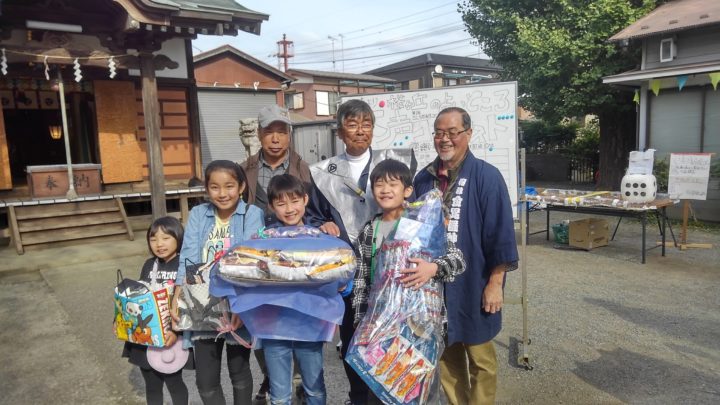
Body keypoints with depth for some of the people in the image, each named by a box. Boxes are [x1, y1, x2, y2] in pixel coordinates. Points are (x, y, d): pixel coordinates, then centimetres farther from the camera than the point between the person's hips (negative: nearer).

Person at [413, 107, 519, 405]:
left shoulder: (487, 176, -9)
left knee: (480, 357, 9)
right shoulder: (423, 179, 5)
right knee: (446, 354, 16)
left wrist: (495, 284, -12)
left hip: (472, 285, -4)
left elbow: (500, 234, -11)